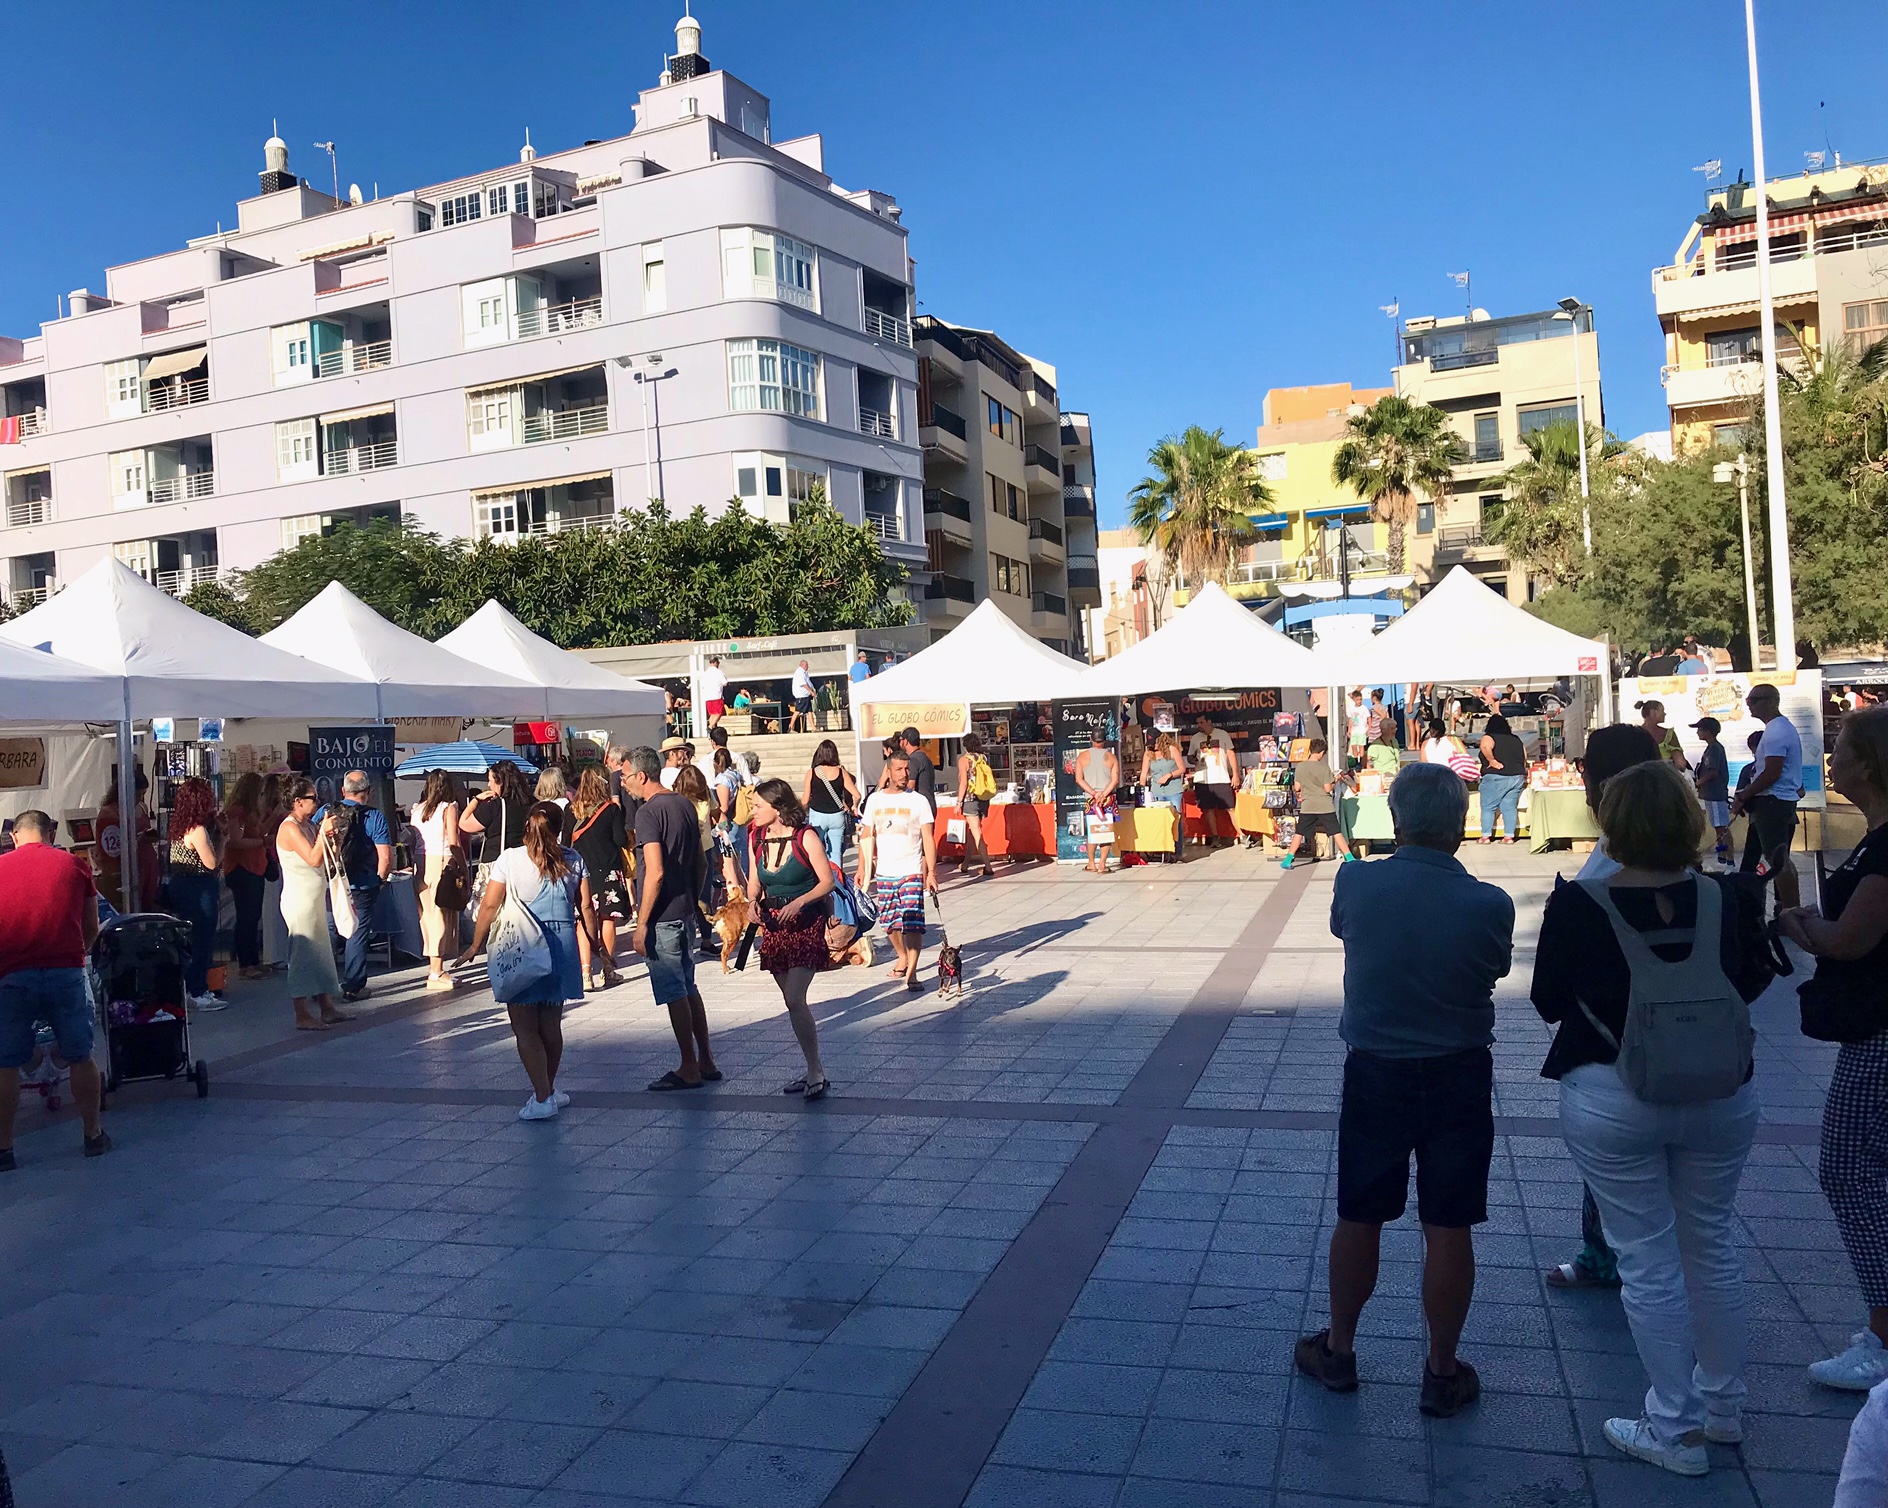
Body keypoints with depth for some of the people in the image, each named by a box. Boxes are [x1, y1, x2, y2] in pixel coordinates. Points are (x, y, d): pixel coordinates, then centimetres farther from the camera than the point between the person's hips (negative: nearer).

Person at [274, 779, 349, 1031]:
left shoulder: (309, 825, 13)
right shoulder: (290, 828, -14)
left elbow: (326, 859, 15)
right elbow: (314, 859, -23)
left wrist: (331, 835, 2)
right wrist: (323, 832, -20)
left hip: (315, 899, 10)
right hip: (299, 900, -10)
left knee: (322, 953, 12)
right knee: (303, 955, -6)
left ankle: (327, 1009, 19)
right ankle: (303, 1016, -2)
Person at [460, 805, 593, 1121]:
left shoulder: (510, 860, -4)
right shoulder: (573, 861, 3)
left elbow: (490, 906, -3)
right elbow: (585, 909, 5)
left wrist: (475, 946, 7)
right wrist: (591, 948, 17)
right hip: (562, 945, 3)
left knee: (525, 1027, 2)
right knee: (551, 1024, 15)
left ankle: (543, 1099, -3)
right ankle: (549, 1089, 27)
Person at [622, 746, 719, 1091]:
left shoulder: (649, 812, -16)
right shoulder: (684, 805, 10)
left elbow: (656, 872, -22)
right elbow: (699, 861, 15)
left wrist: (641, 924, -19)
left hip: (662, 917, -9)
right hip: (685, 911, 9)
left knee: (674, 992, 0)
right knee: (688, 988, 16)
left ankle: (689, 1069, 7)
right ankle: (705, 1062, 21)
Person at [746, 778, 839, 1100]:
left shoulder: (805, 838, -13)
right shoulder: (757, 838, 3)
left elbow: (828, 881, -11)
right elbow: (754, 881, 11)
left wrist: (799, 902, -25)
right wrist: (753, 901, -10)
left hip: (806, 925, -6)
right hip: (774, 926, 6)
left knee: (794, 1000, -15)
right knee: (793, 1001, 11)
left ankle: (816, 1072, -4)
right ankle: (814, 1071, 22)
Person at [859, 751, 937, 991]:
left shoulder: (919, 801, 0)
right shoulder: (875, 800, 7)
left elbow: (928, 839, -2)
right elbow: (867, 836, 12)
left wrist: (931, 872, -9)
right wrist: (862, 868, 6)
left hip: (911, 872, -3)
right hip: (883, 873, 3)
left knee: (912, 923, -11)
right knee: (890, 922, 11)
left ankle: (911, 972, -8)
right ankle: (902, 957, 34)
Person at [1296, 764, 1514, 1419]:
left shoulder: (1354, 883, -14)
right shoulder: (1489, 904, -16)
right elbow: (1495, 970, 2)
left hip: (1373, 1073, 1)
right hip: (1459, 1077, -1)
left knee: (1358, 1218, 15)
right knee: (1449, 1229, 10)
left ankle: (1338, 1350, 31)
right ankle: (1443, 1372, 23)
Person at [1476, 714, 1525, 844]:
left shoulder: (1489, 737, -5)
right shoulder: (1516, 739, 15)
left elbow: (1486, 746, -27)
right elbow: (1524, 757, 19)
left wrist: (1492, 761, -18)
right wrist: (1521, 771, 27)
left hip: (1495, 777, -5)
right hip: (1517, 777, 5)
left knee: (1488, 807, 2)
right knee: (1510, 807, 8)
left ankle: (1486, 836, 1)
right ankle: (1509, 836, 4)